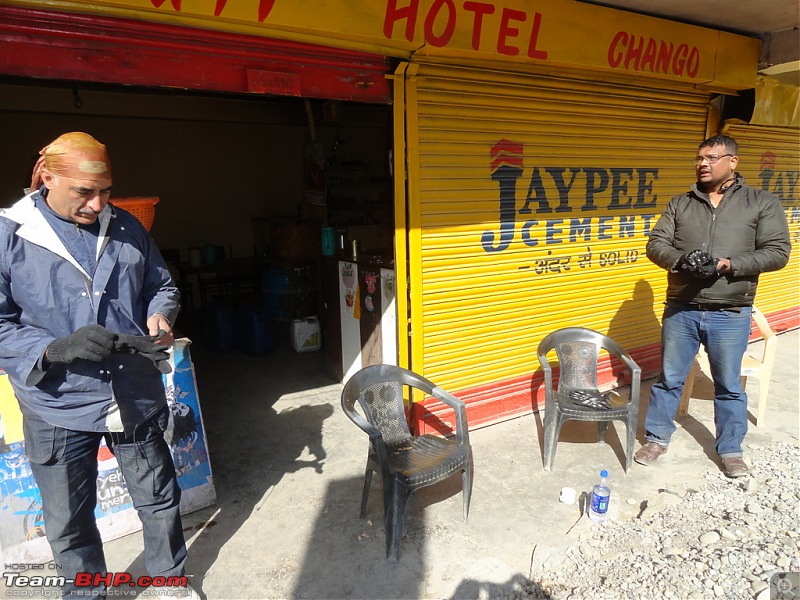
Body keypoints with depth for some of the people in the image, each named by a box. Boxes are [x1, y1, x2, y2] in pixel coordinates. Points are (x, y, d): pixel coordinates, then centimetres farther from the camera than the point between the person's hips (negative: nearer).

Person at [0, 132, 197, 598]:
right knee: (69, 524, 17)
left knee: (161, 499, 18)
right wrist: (56, 349, -25)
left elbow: (163, 286, 11)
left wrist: (160, 317, -10)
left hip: (137, 397, 3)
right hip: (60, 407, -2)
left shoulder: (127, 227, 1)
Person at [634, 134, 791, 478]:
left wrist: (730, 264, -20)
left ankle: (730, 450, 29)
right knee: (669, 379, 12)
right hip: (680, 311, 2)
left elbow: (777, 252, -6)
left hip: (730, 315, -1)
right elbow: (656, 244, 1)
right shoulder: (680, 204, 6)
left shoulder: (762, 203, 1)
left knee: (729, 386, 12)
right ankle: (658, 438, 28)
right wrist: (681, 260, -19)